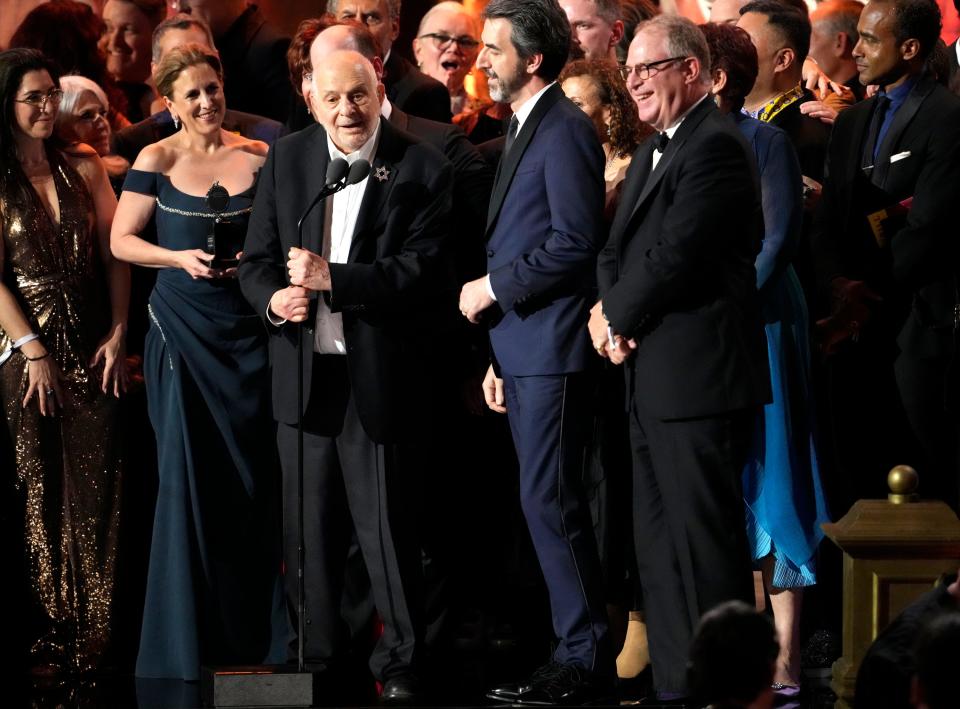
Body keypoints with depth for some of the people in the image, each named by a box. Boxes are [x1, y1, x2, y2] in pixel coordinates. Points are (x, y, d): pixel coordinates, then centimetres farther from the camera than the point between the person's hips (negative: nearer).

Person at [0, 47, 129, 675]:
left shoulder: (85, 169, 6)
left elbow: (114, 256, 6)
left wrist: (118, 333, -4)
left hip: (94, 350, 2)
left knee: (98, 490, -1)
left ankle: (96, 639, 3)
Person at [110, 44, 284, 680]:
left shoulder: (258, 156, 4)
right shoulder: (156, 161, -1)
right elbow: (122, 241, 0)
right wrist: (179, 257, -14)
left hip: (248, 327, 2)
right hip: (183, 328, -1)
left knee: (256, 470, 1)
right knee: (189, 474, -1)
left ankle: (255, 622, 11)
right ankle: (191, 633, 7)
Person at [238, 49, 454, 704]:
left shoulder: (422, 170, -4)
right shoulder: (287, 159, 8)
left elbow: (421, 272, -13)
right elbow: (257, 260, 9)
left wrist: (330, 278, -19)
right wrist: (274, 298, -13)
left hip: (379, 375, -4)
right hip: (302, 373, 4)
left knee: (387, 526, 0)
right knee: (308, 529, 9)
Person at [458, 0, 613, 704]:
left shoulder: (565, 129, -11)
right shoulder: (523, 130, 20)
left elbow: (575, 242, -20)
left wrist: (492, 289, -12)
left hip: (552, 349, -10)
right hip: (521, 350, 10)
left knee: (550, 503, -10)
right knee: (549, 505, 9)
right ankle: (581, 651, 13)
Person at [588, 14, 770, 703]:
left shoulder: (715, 147, -14)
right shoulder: (653, 152, 19)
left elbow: (675, 256, -20)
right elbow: (618, 250, 17)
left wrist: (619, 317, -6)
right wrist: (610, 308, -3)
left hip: (699, 379, -10)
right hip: (652, 380, 10)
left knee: (706, 544, -7)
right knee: (658, 548, 14)